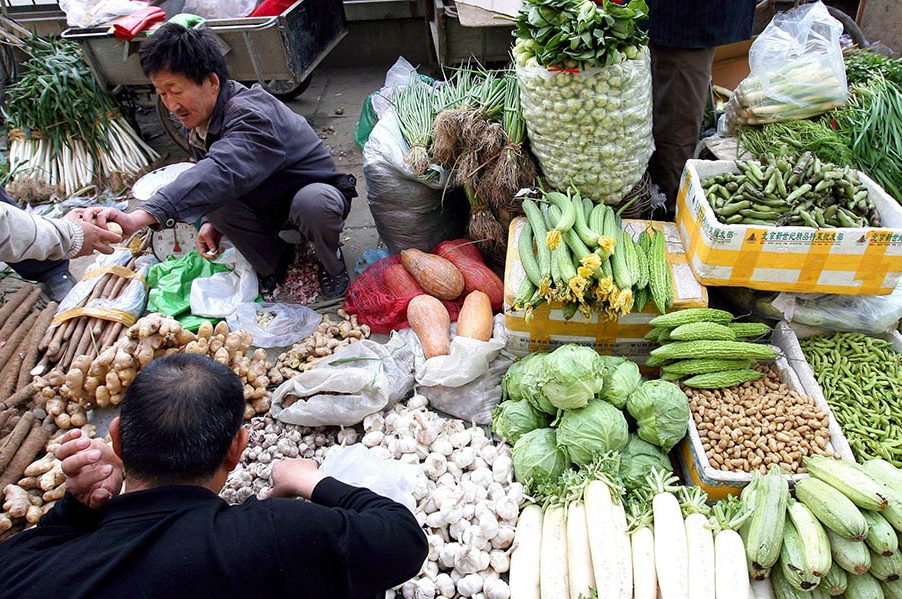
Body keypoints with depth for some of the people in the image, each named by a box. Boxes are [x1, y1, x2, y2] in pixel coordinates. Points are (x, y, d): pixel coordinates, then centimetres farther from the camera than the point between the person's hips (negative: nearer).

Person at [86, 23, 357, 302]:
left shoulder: (251, 116, -32)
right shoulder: (198, 120, -3)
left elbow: (220, 173, -51)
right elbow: (212, 182, 9)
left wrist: (138, 218, -60)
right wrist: (213, 221, -12)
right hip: (266, 204, 7)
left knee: (312, 202, -40)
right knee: (217, 204, -21)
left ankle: (332, 265, -7)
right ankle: (274, 263, 3)